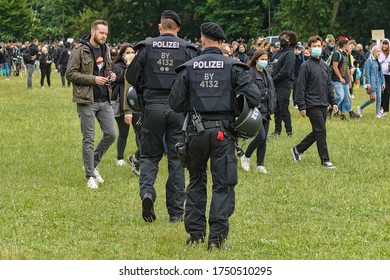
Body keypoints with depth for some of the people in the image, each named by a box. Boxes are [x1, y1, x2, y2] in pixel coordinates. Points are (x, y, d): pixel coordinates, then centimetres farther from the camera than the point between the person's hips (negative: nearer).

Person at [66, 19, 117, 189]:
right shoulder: (80, 50, -9)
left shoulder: (105, 49, 12)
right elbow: (70, 74, -12)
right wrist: (93, 79, -19)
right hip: (87, 101, -6)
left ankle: (93, 164, 23)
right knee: (88, 139, -1)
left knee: (111, 134, 3)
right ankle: (90, 176, 7)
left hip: (104, 100, 6)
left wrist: (110, 75, 3)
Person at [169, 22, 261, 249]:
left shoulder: (189, 68, 1)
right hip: (223, 132, -2)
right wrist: (239, 114, 8)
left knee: (196, 182, 17)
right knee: (223, 184, 2)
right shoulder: (233, 67, -3)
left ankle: (195, 233, 17)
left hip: (196, 131, 2)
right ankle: (217, 235, -7)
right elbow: (254, 97, -10)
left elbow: (176, 103, 1)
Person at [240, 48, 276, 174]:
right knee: (261, 136, -13)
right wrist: (258, 106, -18)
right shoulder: (250, 73, -12)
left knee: (264, 138, 8)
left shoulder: (267, 74, 14)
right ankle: (245, 157, 8)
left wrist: (272, 106, 9)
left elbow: (272, 90, 21)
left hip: (266, 111, 8)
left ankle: (260, 165, 15)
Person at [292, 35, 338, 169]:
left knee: (317, 132, 11)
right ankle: (325, 160, -1)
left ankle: (298, 149, 26)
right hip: (312, 105, -7)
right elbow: (300, 87, -11)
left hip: (323, 105, 7)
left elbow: (329, 84, 19)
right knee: (321, 131, -7)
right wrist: (301, 106, -15)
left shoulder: (323, 65, 13)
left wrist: (333, 102, 14)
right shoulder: (306, 66, -9)